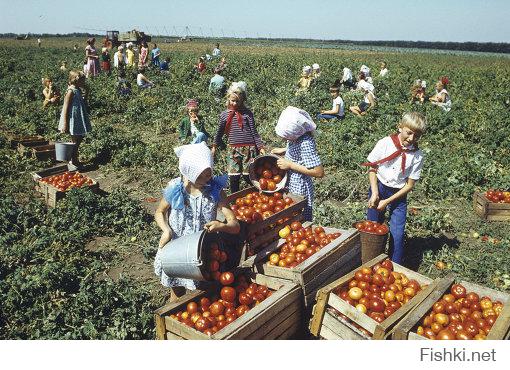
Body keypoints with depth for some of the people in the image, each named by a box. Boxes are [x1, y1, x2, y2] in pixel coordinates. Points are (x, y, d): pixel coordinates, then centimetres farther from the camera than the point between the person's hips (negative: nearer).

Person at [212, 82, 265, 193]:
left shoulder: (247, 113, 0)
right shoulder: (224, 115, 7)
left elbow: (254, 132, 1)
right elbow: (219, 132, 19)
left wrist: (260, 147, -4)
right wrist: (214, 146, 23)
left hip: (248, 148, -2)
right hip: (233, 149, 2)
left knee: (248, 176, -2)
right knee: (233, 177, 1)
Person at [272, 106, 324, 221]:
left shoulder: (306, 143, -28)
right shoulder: (294, 135, -4)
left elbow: (319, 172, -28)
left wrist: (290, 165, -24)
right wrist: (283, 150, 1)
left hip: (299, 190, -8)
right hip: (289, 186, 8)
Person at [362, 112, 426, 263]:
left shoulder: (417, 155, -10)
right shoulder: (385, 143, -11)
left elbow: (410, 185, -7)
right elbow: (372, 168, -3)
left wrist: (387, 201, -13)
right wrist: (374, 193, -13)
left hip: (398, 195, 0)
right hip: (378, 188, 0)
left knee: (397, 235, -4)